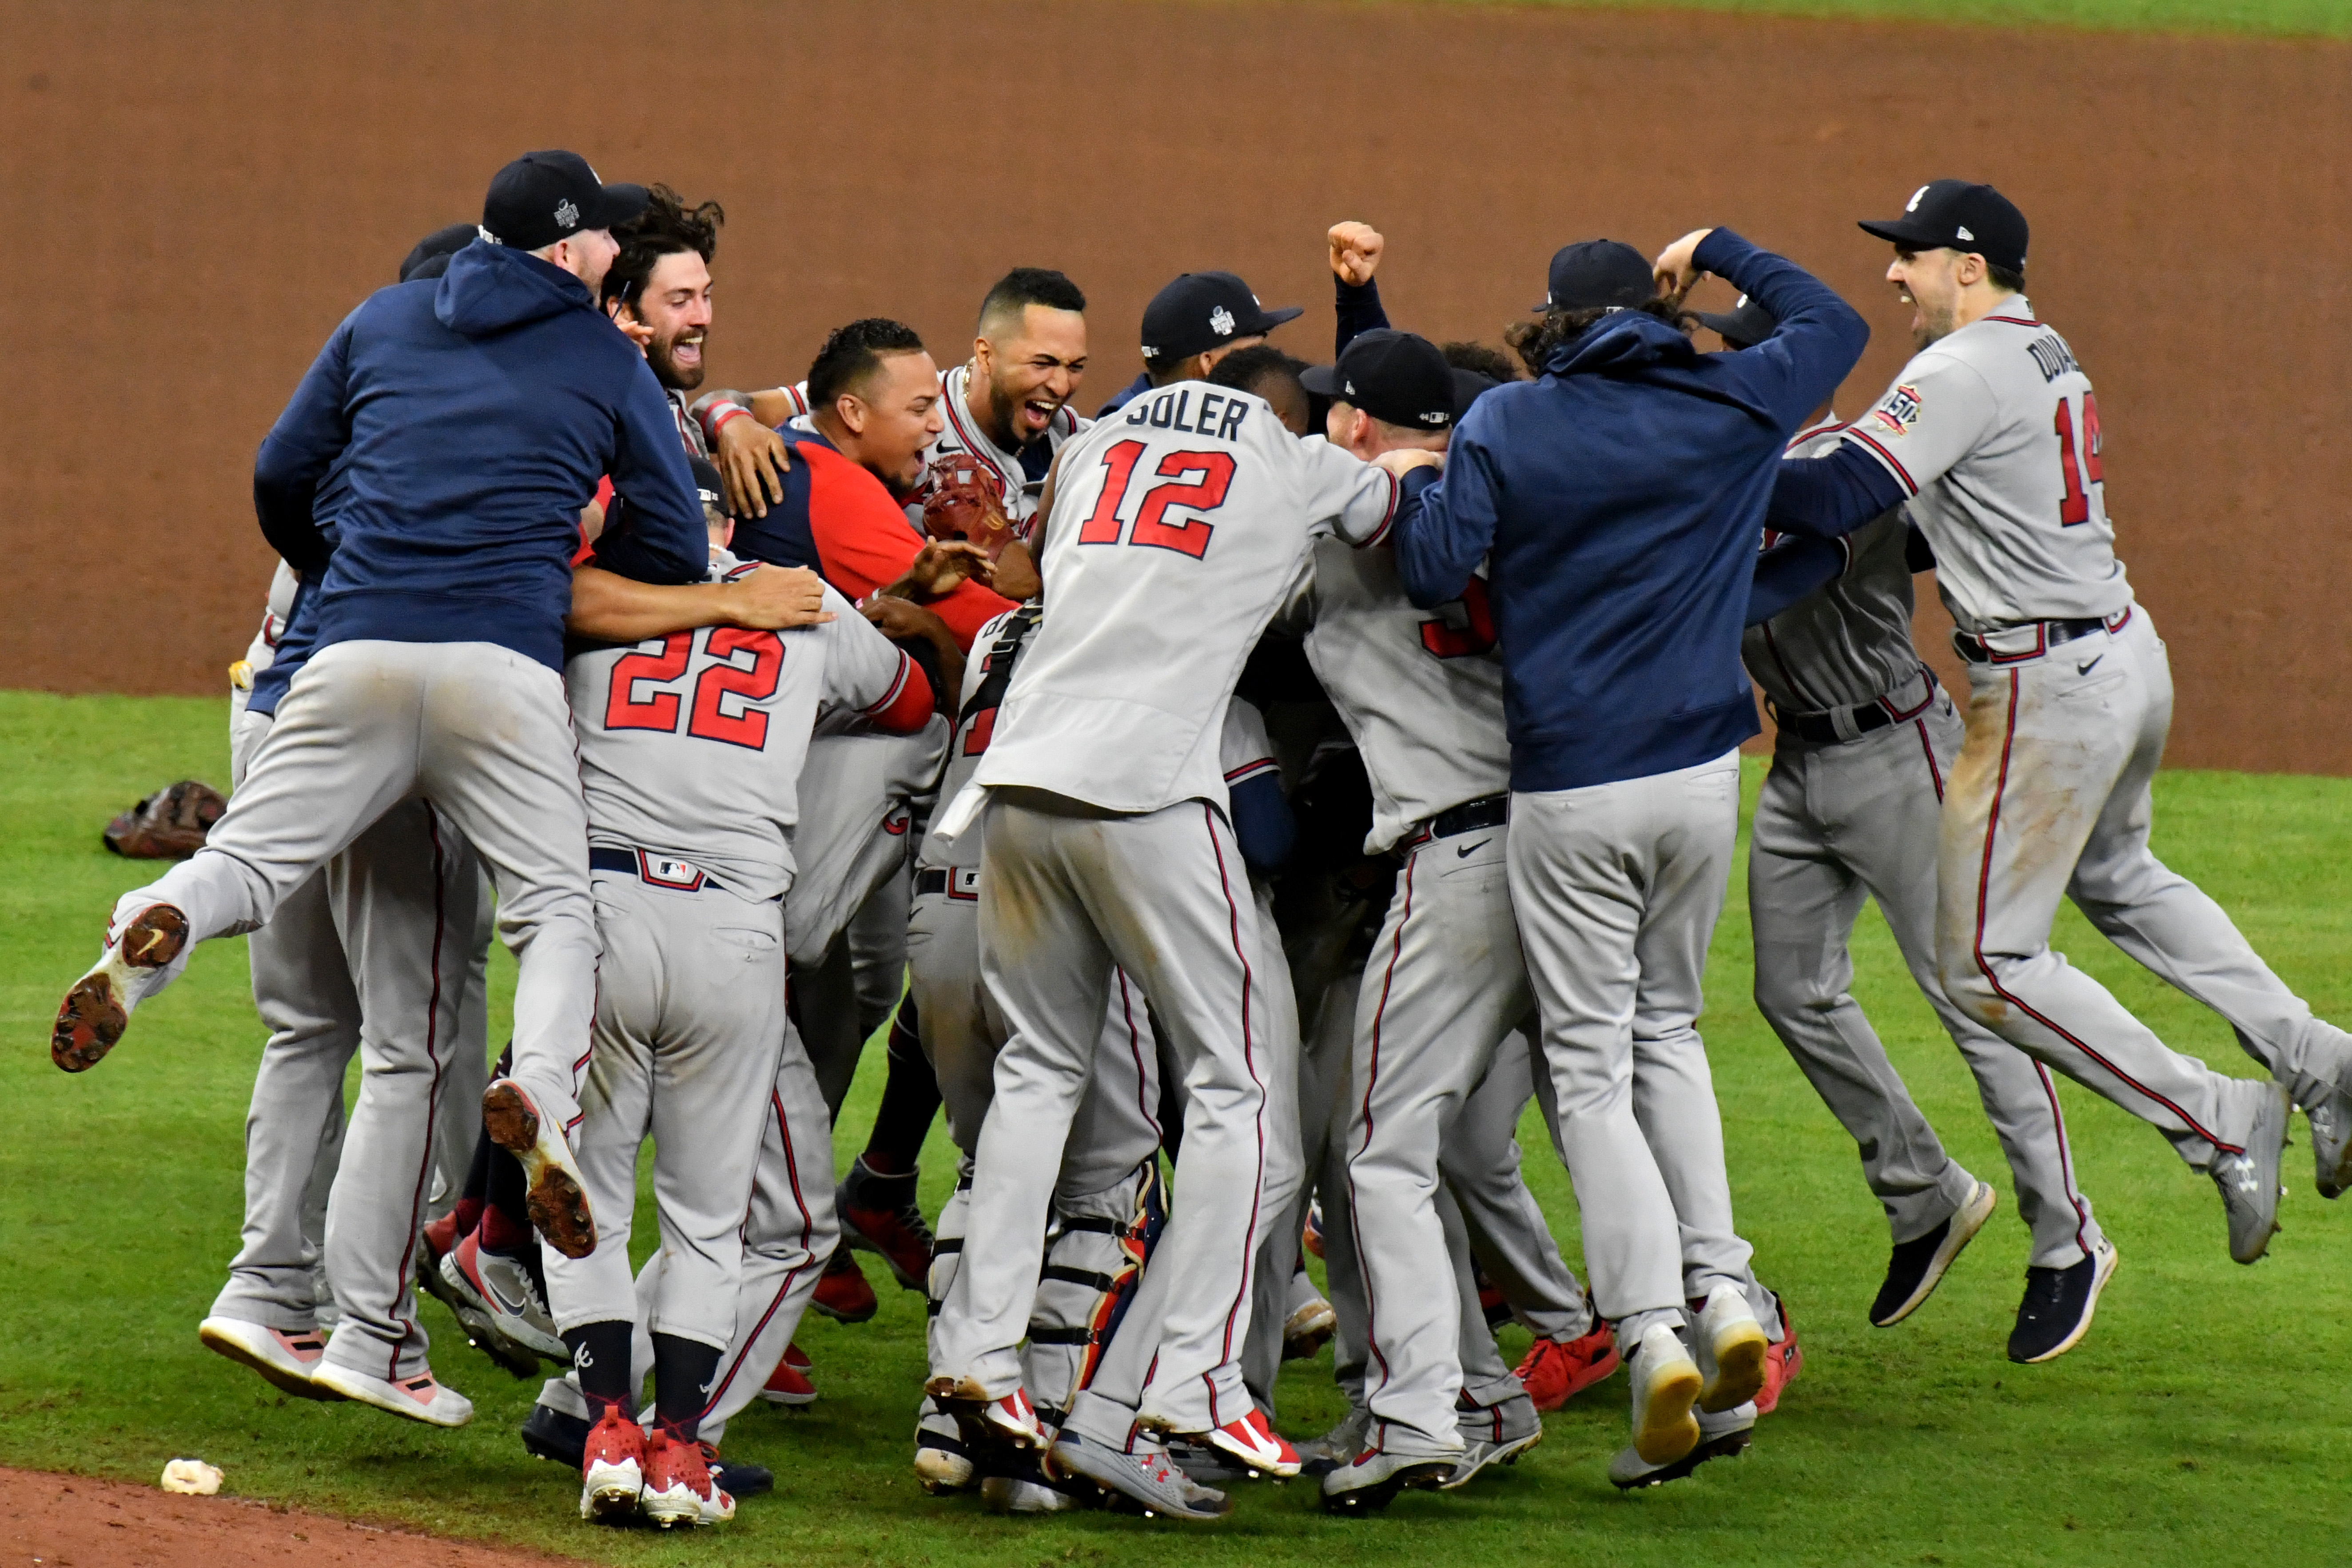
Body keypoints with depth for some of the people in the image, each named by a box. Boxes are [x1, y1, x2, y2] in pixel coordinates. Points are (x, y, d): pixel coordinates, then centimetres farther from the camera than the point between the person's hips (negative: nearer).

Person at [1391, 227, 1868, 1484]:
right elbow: (1832, 328, 20)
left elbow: (1433, 572, -8)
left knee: (1591, 1064, 2)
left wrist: (1408, 474, 10)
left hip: (1567, 792, -3)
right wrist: (1718, 252, 30)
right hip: (1700, 777, 3)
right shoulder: (1730, 408, 3)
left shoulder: (1507, 424, -3)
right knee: (1667, 1030, 21)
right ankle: (1723, 1291, 7)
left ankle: (1651, 1331, -13)